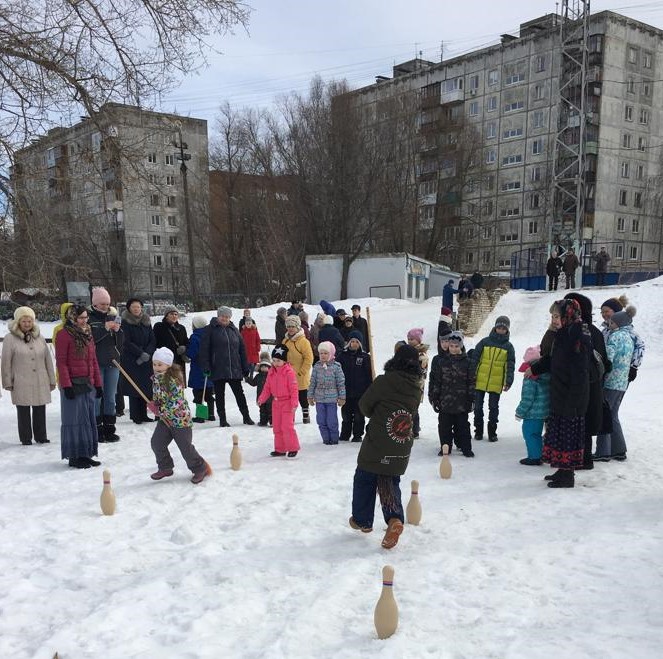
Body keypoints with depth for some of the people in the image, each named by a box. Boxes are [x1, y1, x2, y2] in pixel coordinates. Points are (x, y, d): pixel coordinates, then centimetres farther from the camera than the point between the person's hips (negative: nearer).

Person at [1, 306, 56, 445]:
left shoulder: (39, 337, 10)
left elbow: (48, 360, 12)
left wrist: (52, 380, 11)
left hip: (40, 383, 3)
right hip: (21, 384, -3)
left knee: (40, 411, 7)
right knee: (23, 412, 4)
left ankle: (41, 436, 19)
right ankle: (25, 439, 15)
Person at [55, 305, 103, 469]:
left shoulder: (87, 334, 14)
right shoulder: (64, 335, -8)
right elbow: (61, 363, -12)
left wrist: (98, 384, 14)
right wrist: (66, 385, -17)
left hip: (88, 384, 7)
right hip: (73, 385, -7)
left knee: (89, 420, 11)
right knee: (75, 420, -1)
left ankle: (85, 454, 21)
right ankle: (74, 457, 9)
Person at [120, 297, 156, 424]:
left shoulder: (147, 322, 11)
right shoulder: (125, 322, -3)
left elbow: (153, 341, 7)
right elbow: (126, 342, -10)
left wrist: (147, 353, -9)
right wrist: (141, 353, -16)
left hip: (146, 361, 4)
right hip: (131, 360, -4)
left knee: (146, 387, 3)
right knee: (134, 387, -4)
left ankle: (143, 415, 12)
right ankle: (135, 416, 3)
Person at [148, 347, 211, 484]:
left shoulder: (174, 380, -24)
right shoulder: (156, 378, 1)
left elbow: (176, 402, -27)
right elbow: (156, 396, 15)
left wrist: (160, 410, -24)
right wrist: (154, 404, -5)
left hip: (180, 418, -8)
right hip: (165, 419, 8)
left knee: (185, 447, 0)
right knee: (156, 442, 3)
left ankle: (200, 469, 19)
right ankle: (165, 468, 22)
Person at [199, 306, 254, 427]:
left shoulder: (234, 330, 12)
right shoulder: (210, 330, -1)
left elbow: (242, 349, 14)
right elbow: (204, 349, -5)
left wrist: (245, 367, 11)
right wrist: (206, 367, -13)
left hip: (235, 369, 3)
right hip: (217, 370, -3)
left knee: (239, 394, 8)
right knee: (219, 395, 6)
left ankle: (246, 417, 18)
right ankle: (222, 419, 16)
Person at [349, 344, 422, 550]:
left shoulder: (384, 381, -13)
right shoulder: (416, 389, 3)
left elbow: (364, 406, -5)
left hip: (377, 445, -4)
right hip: (401, 450, 5)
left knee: (364, 480, 14)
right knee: (391, 483, 16)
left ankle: (362, 520, 25)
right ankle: (394, 519, -6)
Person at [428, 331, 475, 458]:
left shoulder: (467, 362, 1)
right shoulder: (440, 360, 1)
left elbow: (471, 382, 4)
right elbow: (435, 380, 2)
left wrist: (471, 399, 2)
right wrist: (434, 398, -1)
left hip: (462, 402, 0)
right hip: (444, 400, 1)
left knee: (463, 426, 8)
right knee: (444, 426, 7)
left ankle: (466, 448, 18)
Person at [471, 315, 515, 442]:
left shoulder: (508, 346, 3)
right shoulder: (485, 342, 1)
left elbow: (511, 365, 3)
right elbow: (474, 358, 2)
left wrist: (509, 381, -6)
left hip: (496, 383, 0)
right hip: (479, 381, 0)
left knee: (493, 408, 6)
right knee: (478, 407, 7)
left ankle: (492, 432, 19)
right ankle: (478, 431, 19)